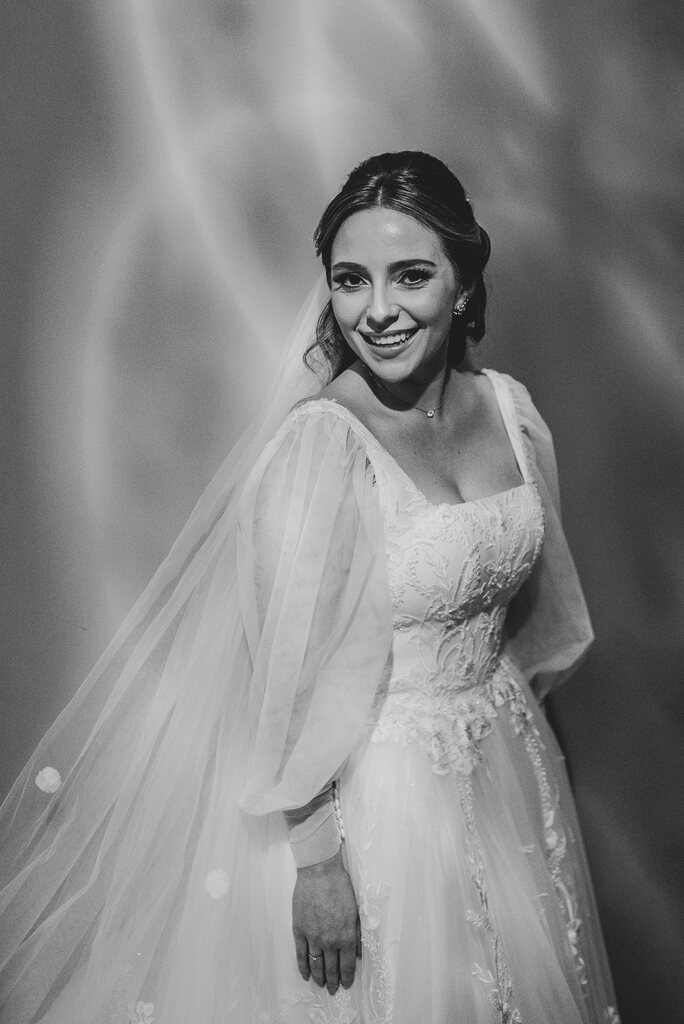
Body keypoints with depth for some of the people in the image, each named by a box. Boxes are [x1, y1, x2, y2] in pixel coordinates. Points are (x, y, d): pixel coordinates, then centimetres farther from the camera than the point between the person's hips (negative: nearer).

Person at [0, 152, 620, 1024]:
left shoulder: (507, 407, -3)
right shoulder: (318, 444, -23)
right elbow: (298, 673, -21)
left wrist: (510, 710, 17)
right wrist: (317, 859, -17)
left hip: (505, 753, 7)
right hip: (372, 780, -6)